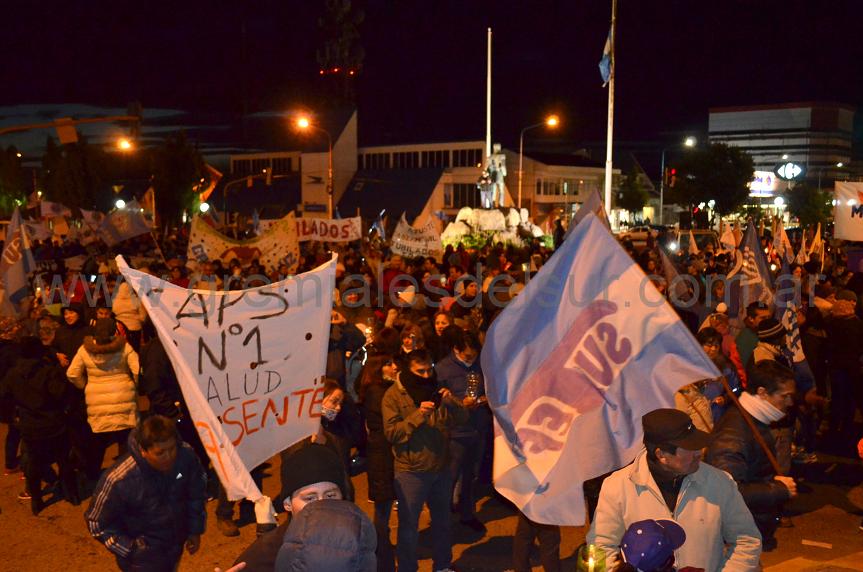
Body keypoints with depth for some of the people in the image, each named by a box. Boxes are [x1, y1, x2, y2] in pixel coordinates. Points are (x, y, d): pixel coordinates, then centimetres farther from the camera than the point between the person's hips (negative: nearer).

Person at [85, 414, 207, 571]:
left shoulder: (186, 455, -22)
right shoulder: (119, 480, -31)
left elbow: (197, 492, -2)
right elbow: (96, 522, -14)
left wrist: (196, 530, 4)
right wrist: (130, 550, -15)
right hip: (143, 554, -4)